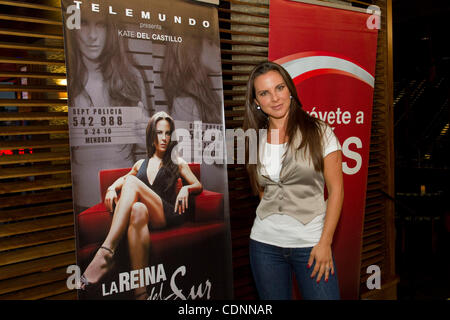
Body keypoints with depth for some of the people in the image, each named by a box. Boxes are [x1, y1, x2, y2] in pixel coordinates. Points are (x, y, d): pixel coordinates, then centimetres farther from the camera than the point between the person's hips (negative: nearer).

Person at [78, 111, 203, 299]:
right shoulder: (141, 164, 28)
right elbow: (123, 178, 37)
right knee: (137, 209, -39)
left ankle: (106, 251, -38)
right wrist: (112, 188, 12)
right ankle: (140, 291, -45)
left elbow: (198, 185, 18)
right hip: (143, 217, 2)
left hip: (166, 217, -2)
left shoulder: (177, 163, 21)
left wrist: (186, 189, -7)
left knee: (133, 182, -25)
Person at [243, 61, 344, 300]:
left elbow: (336, 189, -6)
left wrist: (325, 243, -10)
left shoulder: (318, 132, -5)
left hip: (311, 242, -3)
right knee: (273, 302, 13)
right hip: (265, 243, 3)